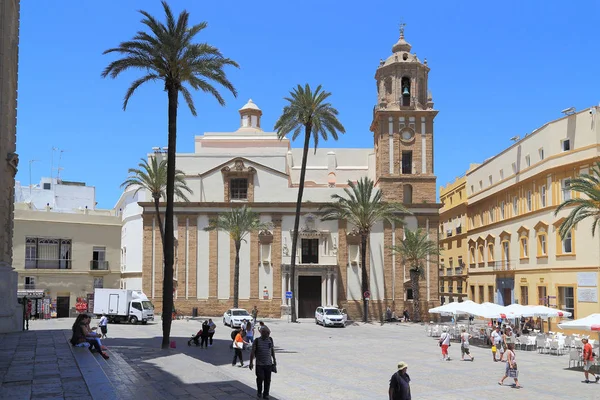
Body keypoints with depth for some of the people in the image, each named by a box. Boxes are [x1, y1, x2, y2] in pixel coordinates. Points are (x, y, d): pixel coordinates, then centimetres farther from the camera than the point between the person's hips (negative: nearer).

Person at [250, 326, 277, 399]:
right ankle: (259, 392, 20)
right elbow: (253, 352, -7)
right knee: (260, 378, -6)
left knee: (267, 380, 4)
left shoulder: (270, 339, 3)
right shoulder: (257, 341, -9)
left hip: (268, 363, 3)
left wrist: (274, 359, 17)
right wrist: (251, 362, -10)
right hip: (259, 364, -3)